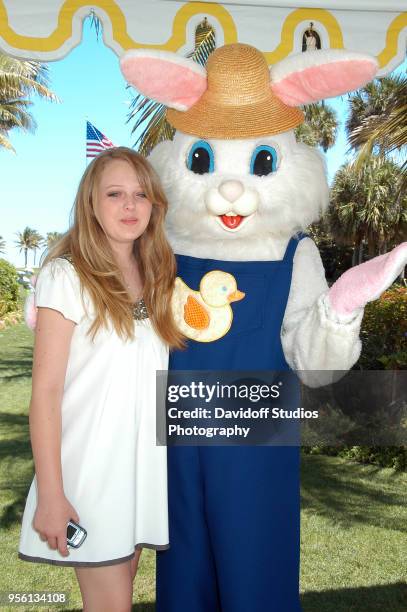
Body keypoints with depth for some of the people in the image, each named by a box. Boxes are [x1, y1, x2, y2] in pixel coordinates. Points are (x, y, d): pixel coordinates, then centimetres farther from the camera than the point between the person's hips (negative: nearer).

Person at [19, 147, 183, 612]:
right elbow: (46, 390, -14)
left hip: (144, 465, 6)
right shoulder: (66, 276, -10)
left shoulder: (155, 278, 8)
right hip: (91, 469, -5)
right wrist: (50, 495, -16)